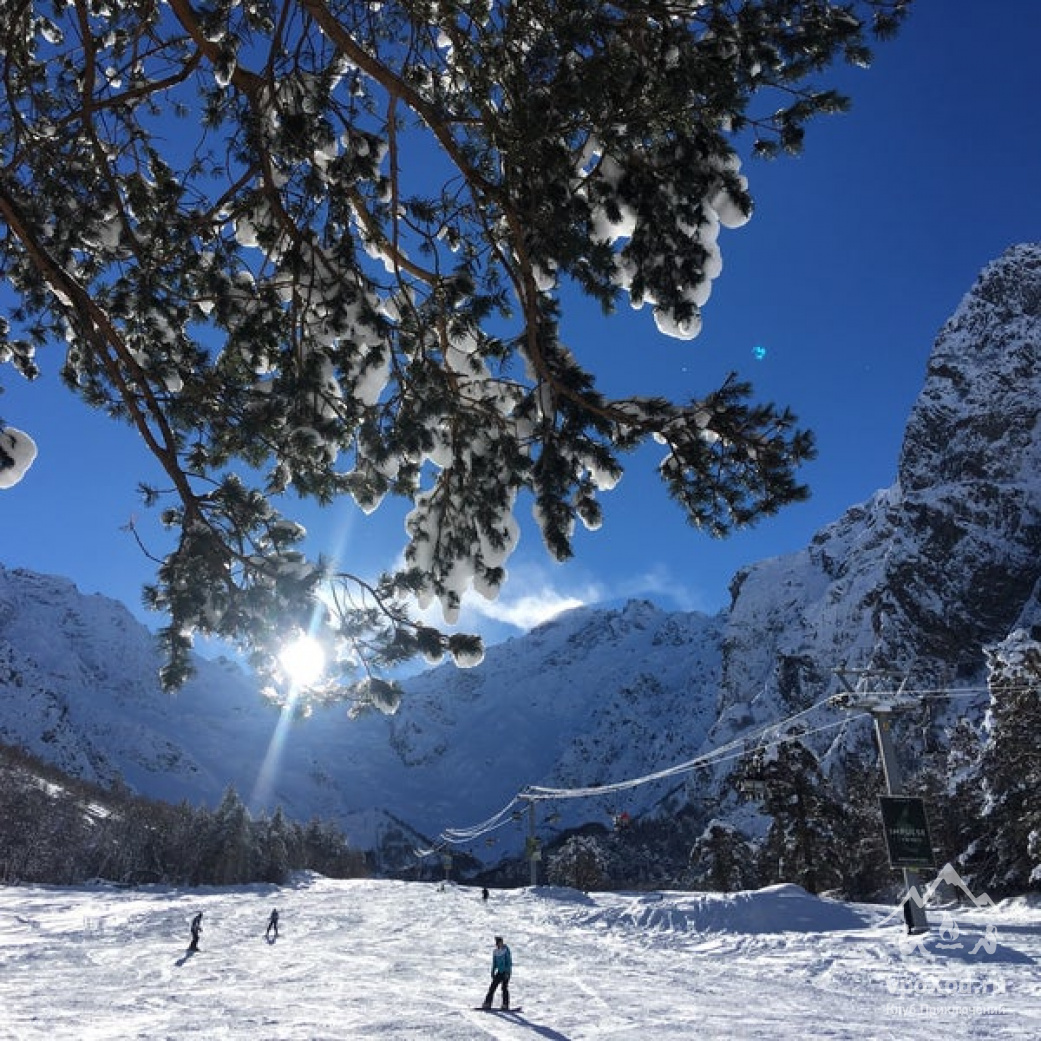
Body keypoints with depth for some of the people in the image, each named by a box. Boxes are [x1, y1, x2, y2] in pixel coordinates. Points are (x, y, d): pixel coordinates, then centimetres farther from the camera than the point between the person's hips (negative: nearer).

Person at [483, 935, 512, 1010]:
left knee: (504, 987, -11)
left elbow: (509, 962, -13)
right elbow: (494, 963, 16)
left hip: (506, 972, -6)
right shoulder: (495, 951, 8)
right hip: (499, 972, 6)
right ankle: (487, 1004, 1)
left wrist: (507, 972, -19)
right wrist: (492, 972, 9)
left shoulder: (506, 949, -10)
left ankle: (505, 1005, -4)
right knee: (492, 987, -2)